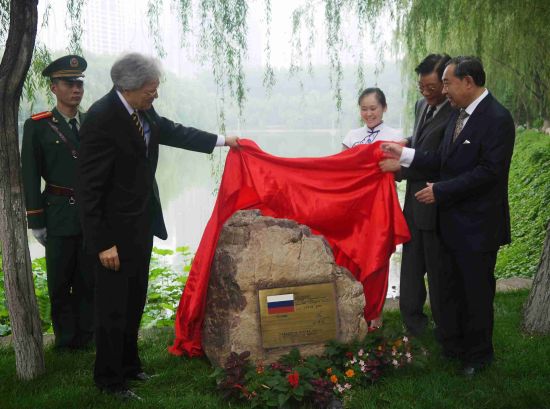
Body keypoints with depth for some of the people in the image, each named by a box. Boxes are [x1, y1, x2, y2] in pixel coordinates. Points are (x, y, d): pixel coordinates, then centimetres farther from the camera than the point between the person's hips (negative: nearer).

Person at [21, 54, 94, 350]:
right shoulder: (37, 126, -2)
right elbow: (30, 177, -2)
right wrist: (36, 221, -5)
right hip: (59, 216, -3)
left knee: (88, 281, 9)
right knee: (60, 284, 6)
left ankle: (85, 340, 21)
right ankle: (66, 342, 19)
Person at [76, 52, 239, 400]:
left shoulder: (142, 111, 0)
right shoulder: (102, 119, -23)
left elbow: (173, 132, 21)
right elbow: (90, 188, -22)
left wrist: (221, 140, 26)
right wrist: (103, 243, -21)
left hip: (142, 224, 8)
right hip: (116, 230, -8)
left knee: (134, 302, 20)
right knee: (114, 307, 5)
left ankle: (129, 365, 36)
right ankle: (109, 379, 21)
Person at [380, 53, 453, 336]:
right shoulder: (422, 105, 7)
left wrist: (401, 167, -18)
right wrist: (406, 144, 3)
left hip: (435, 205, -8)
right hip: (415, 201, 8)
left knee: (437, 268, 7)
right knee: (411, 263, 16)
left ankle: (443, 325, 25)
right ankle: (412, 319, 31)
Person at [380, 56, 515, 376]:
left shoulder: (497, 119, -19)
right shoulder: (460, 115, 8)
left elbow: (489, 170, -24)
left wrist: (441, 191, -21)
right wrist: (404, 155, 2)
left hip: (477, 225, -8)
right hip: (452, 221, 8)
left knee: (477, 292, 8)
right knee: (450, 288, 18)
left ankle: (479, 355, 26)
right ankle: (451, 346, 35)